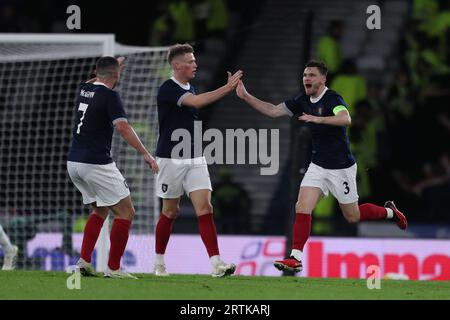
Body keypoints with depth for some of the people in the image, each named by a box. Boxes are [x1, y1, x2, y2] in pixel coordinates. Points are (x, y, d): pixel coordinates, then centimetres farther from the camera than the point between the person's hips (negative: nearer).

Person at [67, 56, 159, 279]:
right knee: (125, 212, 1)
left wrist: (115, 67, 47)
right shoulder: (109, 96, -12)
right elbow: (122, 127, -24)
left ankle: (84, 261, 11)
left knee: (101, 210, 23)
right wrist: (145, 153, -25)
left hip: (74, 162, 8)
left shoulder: (83, 90, 10)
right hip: (97, 164, -8)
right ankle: (113, 268, -3)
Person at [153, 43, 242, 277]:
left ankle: (216, 264, -18)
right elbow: (196, 102, -29)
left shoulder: (190, 89, 12)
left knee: (205, 208, -8)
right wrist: (227, 88, -28)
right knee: (170, 212, 5)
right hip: (171, 159, -6)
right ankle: (159, 263, 23)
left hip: (195, 159, 6)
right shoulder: (168, 89, -14)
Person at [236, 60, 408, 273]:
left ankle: (389, 212, 35)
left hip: (341, 167, -6)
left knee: (352, 216, 8)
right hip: (317, 166, 6)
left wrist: (317, 119, -49)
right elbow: (273, 111, 6)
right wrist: (246, 96, -3)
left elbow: (346, 119, -38)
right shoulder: (303, 101, 2)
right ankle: (295, 258, -12)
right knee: (302, 207, -12)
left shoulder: (332, 98, -19)